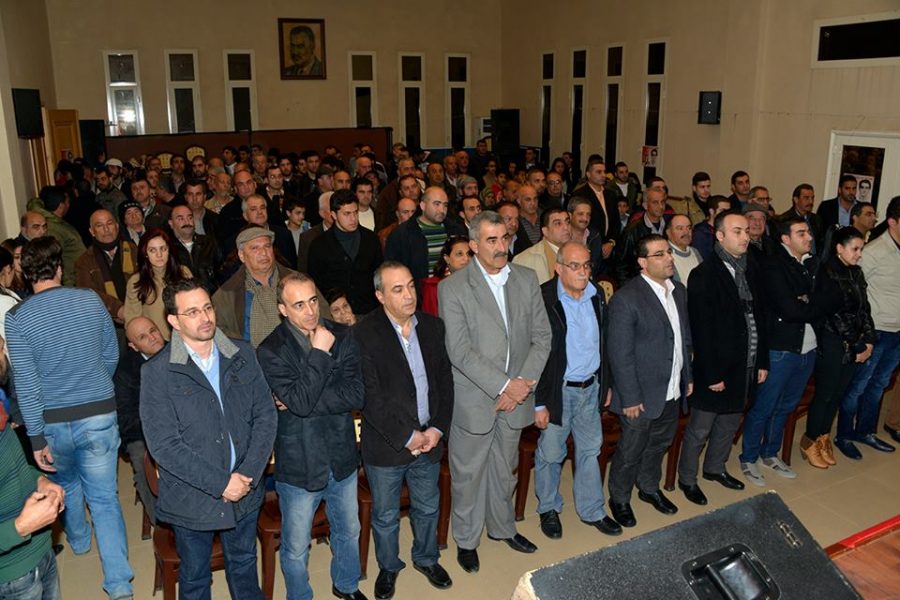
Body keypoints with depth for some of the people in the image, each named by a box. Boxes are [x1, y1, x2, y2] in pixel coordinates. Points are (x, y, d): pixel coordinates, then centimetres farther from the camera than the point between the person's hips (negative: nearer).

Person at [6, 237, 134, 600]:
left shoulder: (17, 318, -11)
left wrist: (37, 439, -5)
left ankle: (79, 540, 54)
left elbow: (26, 384, -12)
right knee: (104, 496, 7)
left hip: (54, 422, 0)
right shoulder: (91, 301, -7)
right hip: (100, 416, 0)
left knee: (65, 483, 28)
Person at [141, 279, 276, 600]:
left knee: (244, 565, 24)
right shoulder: (157, 372, -14)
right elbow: (164, 445, -17)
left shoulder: (243, 355, -3)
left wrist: (248, 474, -13)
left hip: (245, 491, 3)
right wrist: (220, 483, -20)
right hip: (192, 498, -3)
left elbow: (265, 415, -3)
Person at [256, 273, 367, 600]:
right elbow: (299, 402, -27)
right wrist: (320, 353, -26)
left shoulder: (343, 336, -6)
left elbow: (356, 395, -15)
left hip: (342, 458, 4)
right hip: (299, 465, -3)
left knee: (349, 532, 26)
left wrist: (306, 402, -22)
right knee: (296, 548, 17)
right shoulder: (271, 351, -17)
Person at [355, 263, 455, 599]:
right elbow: (370, 397, -18)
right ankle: (388, 566, 42)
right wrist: (406, 436, -17)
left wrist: (438, 428, -6)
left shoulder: (432, 326, -1)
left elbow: (445, 380, 3)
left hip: (429, 441, 4)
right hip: (386, 445, -4)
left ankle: (426, 558, 48)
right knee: (385, 516, 17)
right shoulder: (365, 335, -17)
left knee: (428, 508, 23)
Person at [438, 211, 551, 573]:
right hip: (473, 400, -4)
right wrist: (504, 385, -18)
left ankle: (502, 527, 44)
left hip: (514, 396, 4)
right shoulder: (453, 288, -12)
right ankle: (466, 539, 32)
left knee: (504, 470, 21)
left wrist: (522, 383, -11)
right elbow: (459, 351, -17)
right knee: (468, 474, 11)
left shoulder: (527, 280, 1)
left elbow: (542, 337, 1)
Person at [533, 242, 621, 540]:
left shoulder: (596, 296, 1)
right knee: (550, 454, 11)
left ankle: (592, 510, 35)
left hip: (590, 388, 6)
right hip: (557, 391, -5)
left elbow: (603, 342, 12)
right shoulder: (543, 300, -19)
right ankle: (548, 509, 33)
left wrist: (606, 383, 14)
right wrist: (539, 403, -16)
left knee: (590, 450, 17)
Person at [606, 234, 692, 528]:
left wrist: (687, 377, 13)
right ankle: (619, 499, 32)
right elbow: (620, 354, -20)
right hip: (642, 395, -7)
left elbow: (685, 338, 13)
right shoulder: (626, 298, -21)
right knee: (631, 451, 10)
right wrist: (630, 398, -18)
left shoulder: (679, 291, 4)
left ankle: (649, 487, 46)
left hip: (673, 391, 7)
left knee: (659, 444, 23)